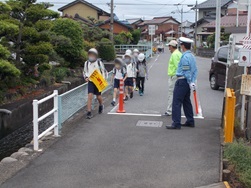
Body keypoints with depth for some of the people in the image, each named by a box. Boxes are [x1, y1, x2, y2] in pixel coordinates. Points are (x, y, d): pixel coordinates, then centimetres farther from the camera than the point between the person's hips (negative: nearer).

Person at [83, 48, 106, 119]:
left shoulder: (99, 62, -4)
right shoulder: (86, 63, 3)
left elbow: (103, 71, 4)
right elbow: (85, 72, 16)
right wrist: (86, 77, -3)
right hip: (90, 82, 1)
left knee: (98, 96, 11)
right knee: (90, 96, -12)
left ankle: (101, 105, 45)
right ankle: (89, 112, -11)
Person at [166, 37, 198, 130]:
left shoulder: (185, 56, -17)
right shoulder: (192, 56, 13)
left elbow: (187, 72, -20)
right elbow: (195, 70, 13)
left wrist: (190, 83, -14)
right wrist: (193, 82, 11)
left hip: (182, 81, -10)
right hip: (187, 81, 10)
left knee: (176, 102, -7)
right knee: (186, 101, 18)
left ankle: (176, 123, -8)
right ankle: (190, 121, 25)